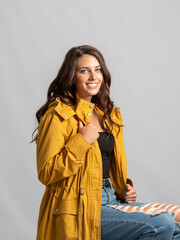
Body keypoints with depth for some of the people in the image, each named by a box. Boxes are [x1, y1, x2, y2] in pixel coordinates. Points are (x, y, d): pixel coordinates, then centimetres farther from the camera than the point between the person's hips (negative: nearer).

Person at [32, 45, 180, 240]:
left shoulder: (109, 116, 18)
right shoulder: (59, 115, -6)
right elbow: (46, 174, -11)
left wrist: (124, 190, 8)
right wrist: (82, 141, -17)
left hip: (110, 199, 8)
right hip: (80, 206, -7)